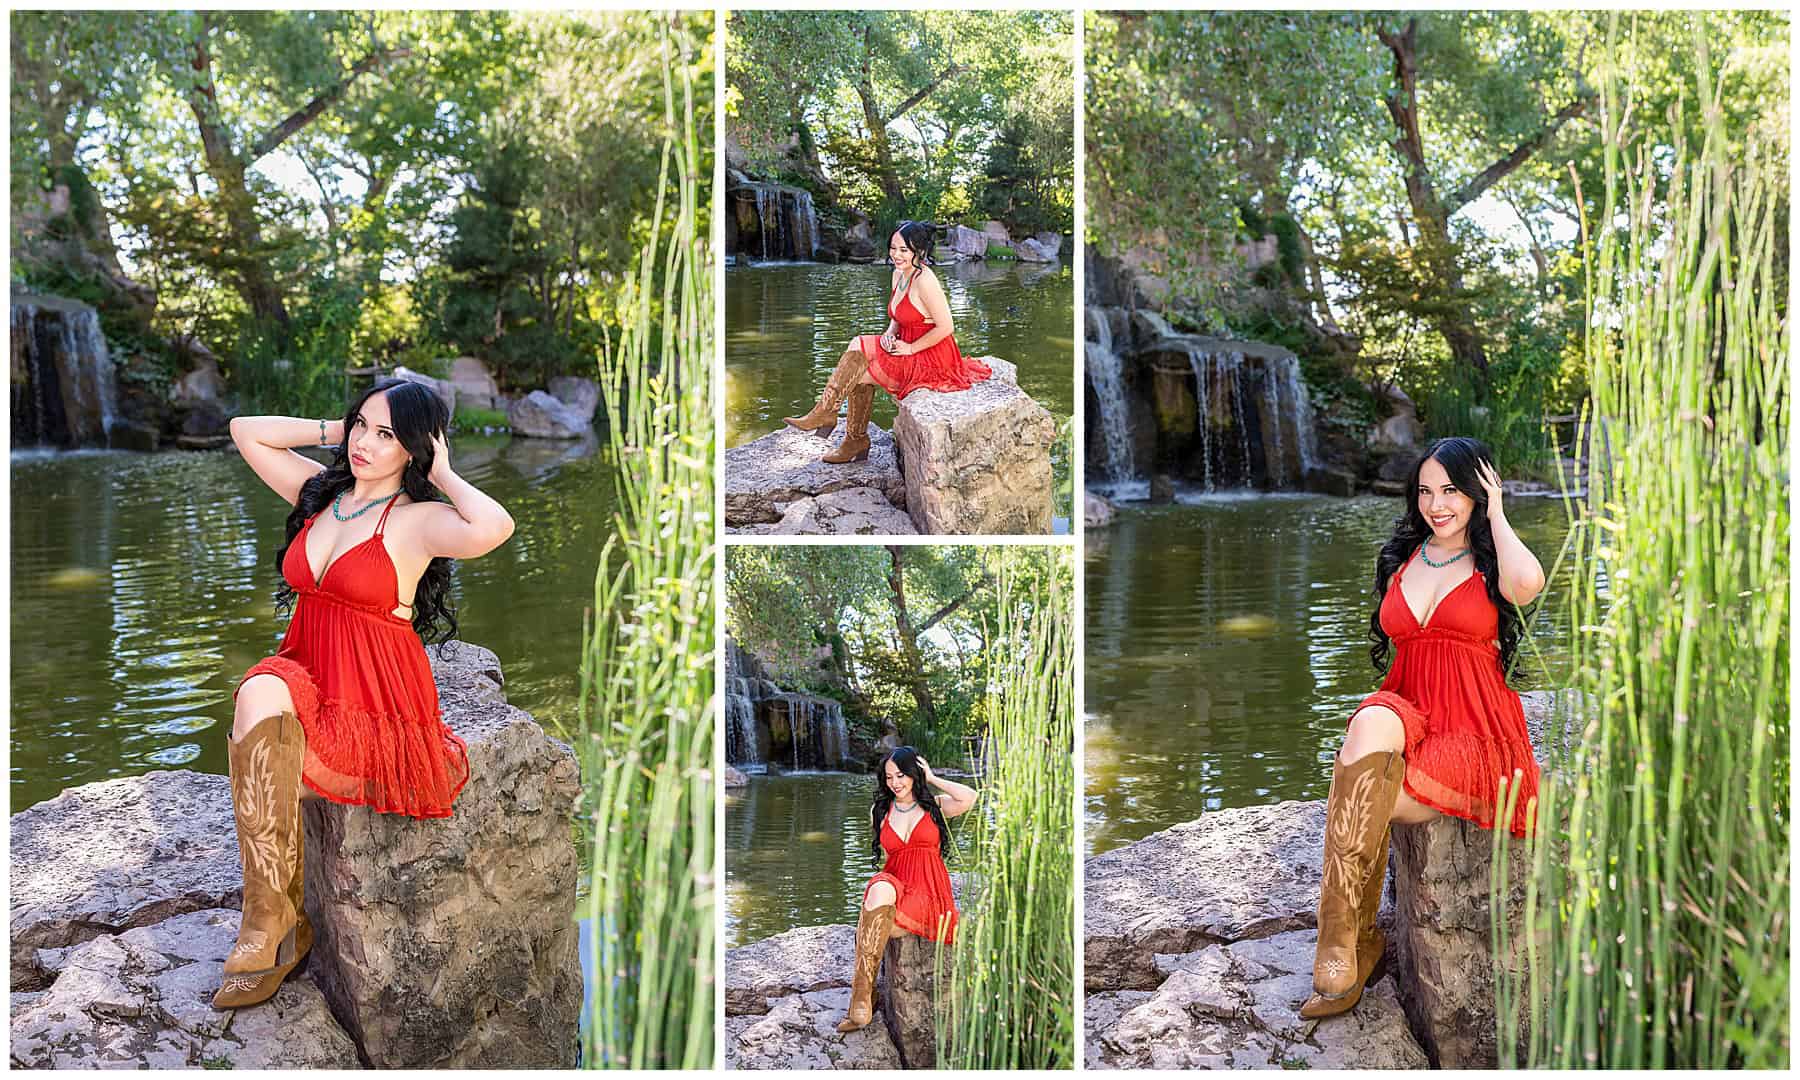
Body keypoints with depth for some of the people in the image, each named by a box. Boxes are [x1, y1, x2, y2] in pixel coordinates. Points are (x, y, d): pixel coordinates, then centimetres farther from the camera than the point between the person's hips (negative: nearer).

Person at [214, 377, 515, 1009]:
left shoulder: (417, 520, -12)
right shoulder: (322, 491, 9)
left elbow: (492, 529, -34)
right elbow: (246, 432, 18)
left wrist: (443, 475, -16)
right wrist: (336, 432, 9)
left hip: (379, 712, -6)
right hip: (307, 679, 6)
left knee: (258, 784, -24)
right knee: (261, 691, -28)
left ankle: (275, 927, -1)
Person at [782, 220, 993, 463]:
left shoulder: (924, 281, -22)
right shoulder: (898, 275, 7)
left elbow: (946, 327, -23)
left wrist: (910, 348, -16)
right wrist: (889, 334, -1)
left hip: (931, 357, -9)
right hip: (909, 347, 9)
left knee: (859, 375, -12)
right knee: (857, 347, -6)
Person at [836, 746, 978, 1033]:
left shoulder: (935, 806, 8)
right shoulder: (879, 811, 18)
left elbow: (969, 798, -13)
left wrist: (932, 778, -2)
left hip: (929, 895, -3)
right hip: (895, 883, 3)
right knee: (880, 889, -37)